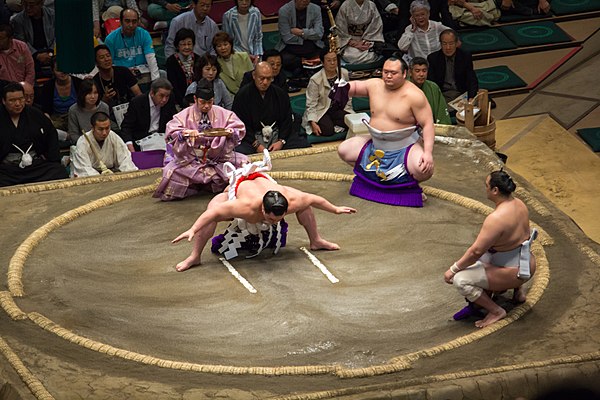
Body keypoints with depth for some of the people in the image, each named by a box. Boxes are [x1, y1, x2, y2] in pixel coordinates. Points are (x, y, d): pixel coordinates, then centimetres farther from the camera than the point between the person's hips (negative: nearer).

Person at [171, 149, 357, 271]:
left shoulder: (292, 200, -36)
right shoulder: (248, 207, -46)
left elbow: (314, 199, -17)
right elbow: (214, 212, -44)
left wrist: (336, 210, -2)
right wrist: (193, 230, -49)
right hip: (239, 188, -4)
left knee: (304, 206, 5)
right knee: (211, 215, -27)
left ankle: (316, 241, 33)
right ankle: (194, 257, -9)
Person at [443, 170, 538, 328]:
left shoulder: (496, 218, -29)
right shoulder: (519, 204, -2)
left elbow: (476, 251, -26)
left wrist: (453, 269, -14)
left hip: (513, 273, -9)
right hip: (527, 265, 9)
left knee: (460, 280, -12)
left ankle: (496, 311, -6)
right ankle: (517, 289, 25)